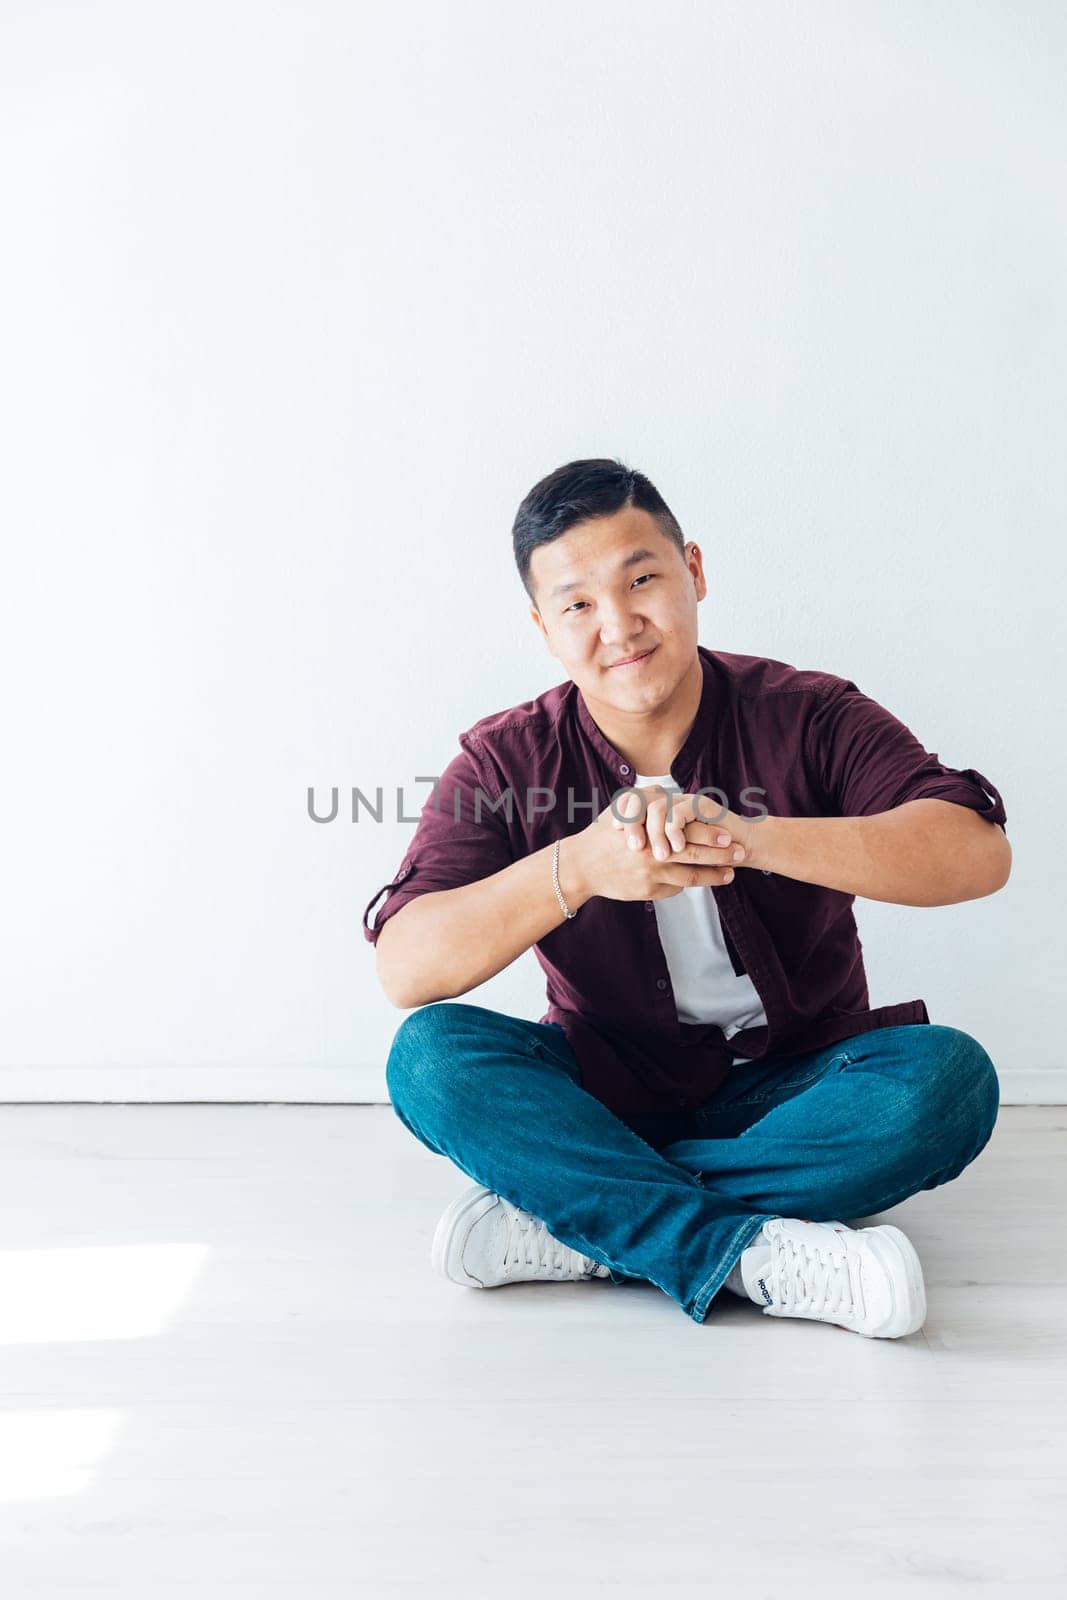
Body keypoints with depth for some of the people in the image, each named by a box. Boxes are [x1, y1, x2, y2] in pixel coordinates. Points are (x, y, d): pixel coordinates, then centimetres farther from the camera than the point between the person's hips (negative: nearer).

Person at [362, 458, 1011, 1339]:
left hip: (791, 1095, 0)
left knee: (950, 1075, -29)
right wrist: (576, 869, -35)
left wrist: (751, 836, -38)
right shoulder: (505, 761, -5)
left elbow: (978, 853, -24)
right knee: (431, 1054, -24)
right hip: (605, 1098, 1)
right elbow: (404, 970, -18)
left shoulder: (807, 715, -8)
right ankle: (756, 1254, -32)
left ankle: (570, 1219, -26)